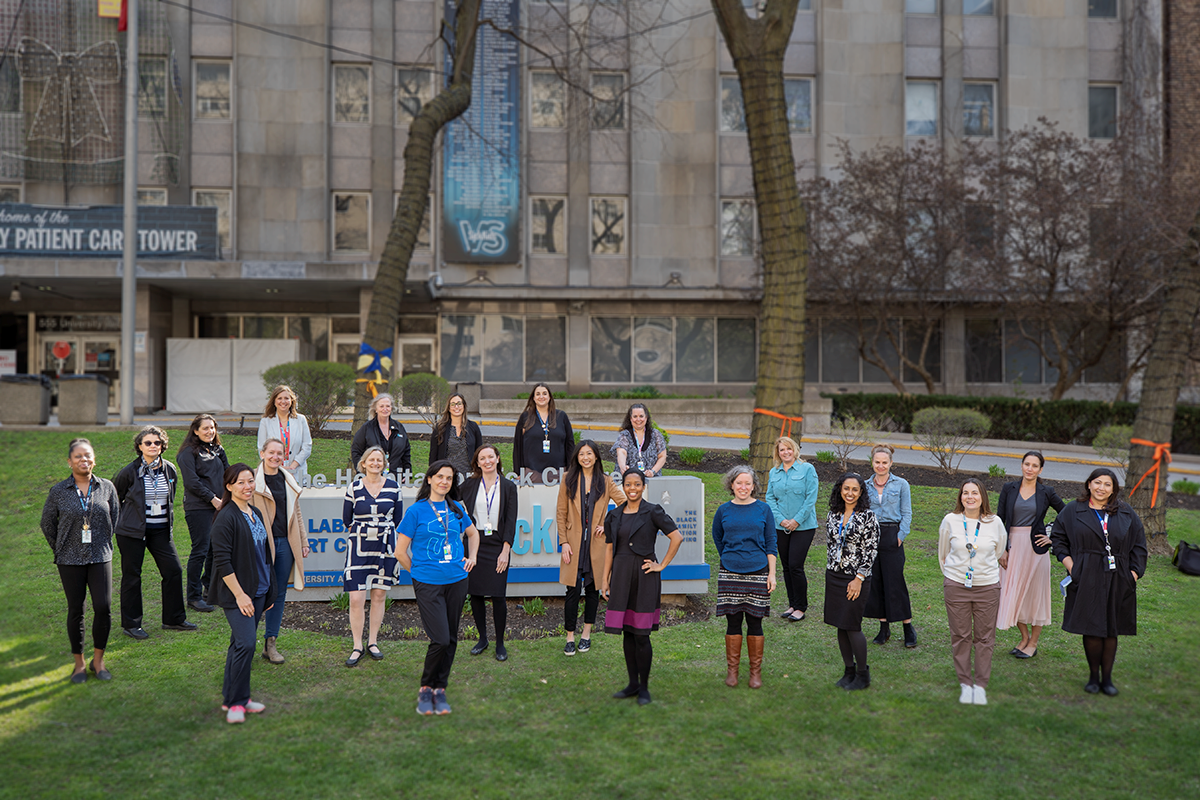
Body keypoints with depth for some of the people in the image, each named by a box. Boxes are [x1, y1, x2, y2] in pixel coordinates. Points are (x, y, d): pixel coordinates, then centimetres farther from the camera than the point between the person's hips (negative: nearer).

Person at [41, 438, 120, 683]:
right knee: (75, 610, 5)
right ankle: (79, 663, 19)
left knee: (103, 607, -7)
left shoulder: (107, 488, 0)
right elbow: (47, 523, 9)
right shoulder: (58, 491, -2)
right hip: (70, 560, 0)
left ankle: (98, 660, 11)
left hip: (100, 557, 1)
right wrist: (60, 550, 10)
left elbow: (115, 517, 13)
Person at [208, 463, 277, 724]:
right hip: (237, 593, -8)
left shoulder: (256, 514, 12)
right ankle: (235, 702, -1)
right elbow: (222, 561, -17)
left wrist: (269, 591, 19)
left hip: (258, 591, 8)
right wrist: (239, 594, -18)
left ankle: (232, 697, 22)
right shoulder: (226, 518, -14)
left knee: (241, 643, 13)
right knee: (246, 643, -13)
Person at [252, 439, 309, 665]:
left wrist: (303, 541, 17)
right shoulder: (253, 481, -4)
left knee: (279, 593, 8)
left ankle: (270, 644, 16)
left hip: (285, 543, 5)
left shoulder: (288, 481, 12)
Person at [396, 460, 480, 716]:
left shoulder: (457, 509, 9)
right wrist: (419, 572, 7)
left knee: (451, 639, 7)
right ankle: (425, 689, 9)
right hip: (428, 583, -4)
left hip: (457, 581, 5)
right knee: (440, 639, -12)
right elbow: (400, 551, 0)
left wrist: (471, 558, 16)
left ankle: (440, 689, 21)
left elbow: (472, 533, 29)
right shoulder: (416, 510, -4)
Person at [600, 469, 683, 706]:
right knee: (627, 634, 8)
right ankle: (633, 684, 18)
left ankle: (644, 688, 8)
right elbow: (609, 549, 14)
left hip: (644, 577, -4)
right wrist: (605, 579, 9)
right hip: (621, 576, 4)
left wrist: (662, 565, -7)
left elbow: (677, 537, -7)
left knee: (641, 635, -4)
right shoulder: (614, 515, 11)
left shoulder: (653, 512, -3)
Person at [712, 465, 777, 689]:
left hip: (758, 573, -1)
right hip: (730, 574, 1)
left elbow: (771, 544, 4)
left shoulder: (763, 509, 2)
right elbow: (717, 537, 21)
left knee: (754, 622, 2)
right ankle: (732, 669, 16)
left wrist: (772, 573, -1)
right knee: (733, 622, 4)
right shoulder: (724, 510, 4)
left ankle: (755, 671, 14)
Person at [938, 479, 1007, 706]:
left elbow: (999, 553, 15)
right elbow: (943, 554, 13)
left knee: (984, 637, 4)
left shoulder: (995, 523, -2)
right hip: (955, 585, 0)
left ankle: (981, 685, 15)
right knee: (960, 636, 5)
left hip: (987, 586, 0)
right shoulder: (950, 521, -2)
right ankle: (965, 684, 16)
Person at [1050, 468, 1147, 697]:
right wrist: (1067, 560, -2)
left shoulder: (1126, 513, 8)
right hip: (1087, 580, -1)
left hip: (1117, 581, 2)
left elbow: (1138, 544, 11)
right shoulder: (1073, 510, 4)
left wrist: (1135, 572, 2)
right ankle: (1093, 676, 14)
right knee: (1091, 629, -1)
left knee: (1111, 630, 5)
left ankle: (1107, 678, 15)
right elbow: (1057, 536, 11)